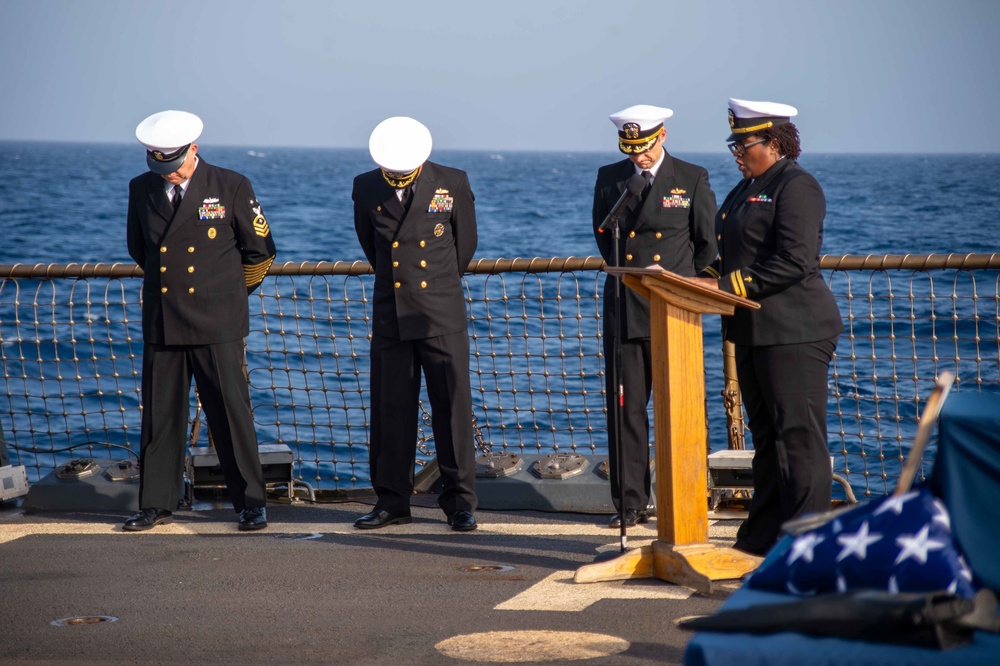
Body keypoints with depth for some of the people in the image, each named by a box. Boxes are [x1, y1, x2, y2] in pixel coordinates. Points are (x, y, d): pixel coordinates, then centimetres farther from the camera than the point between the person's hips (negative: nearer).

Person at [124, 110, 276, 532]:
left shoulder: (231, 187, -3)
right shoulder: (141, 189, 7)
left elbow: (260, 249, 7)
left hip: (217, 325, -3)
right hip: (161, 324, 3)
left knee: (231, 414, -2)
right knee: (159, 416, 5)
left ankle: (250, 503, 6)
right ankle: (156, 505, 14)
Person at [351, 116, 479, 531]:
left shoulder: (453, 184, -4)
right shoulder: (366, 189, 1)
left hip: (442, 316, -2)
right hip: (390, 316, 2)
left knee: (453, 407, -2)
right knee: (390, 411, 5)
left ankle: (460, 501, 5)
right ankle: (391, 501, 13)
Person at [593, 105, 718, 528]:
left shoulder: (692, 179, 0)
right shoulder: (609, 178, 8)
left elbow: (707, 243, 9)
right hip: (624, 307, 2)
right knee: (625, 409, 2)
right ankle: (631, 503, 8)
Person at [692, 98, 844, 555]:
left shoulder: (797, 186, -10)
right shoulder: (747, 189, 18)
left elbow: (794, 261, -20)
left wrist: (727, 285, -20)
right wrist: (710, 277, 3)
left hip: (794, 331, -10)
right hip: (752, 331, 10)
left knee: (798, 434, -7)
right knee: (766, 434, 13)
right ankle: (762, 537, 18)